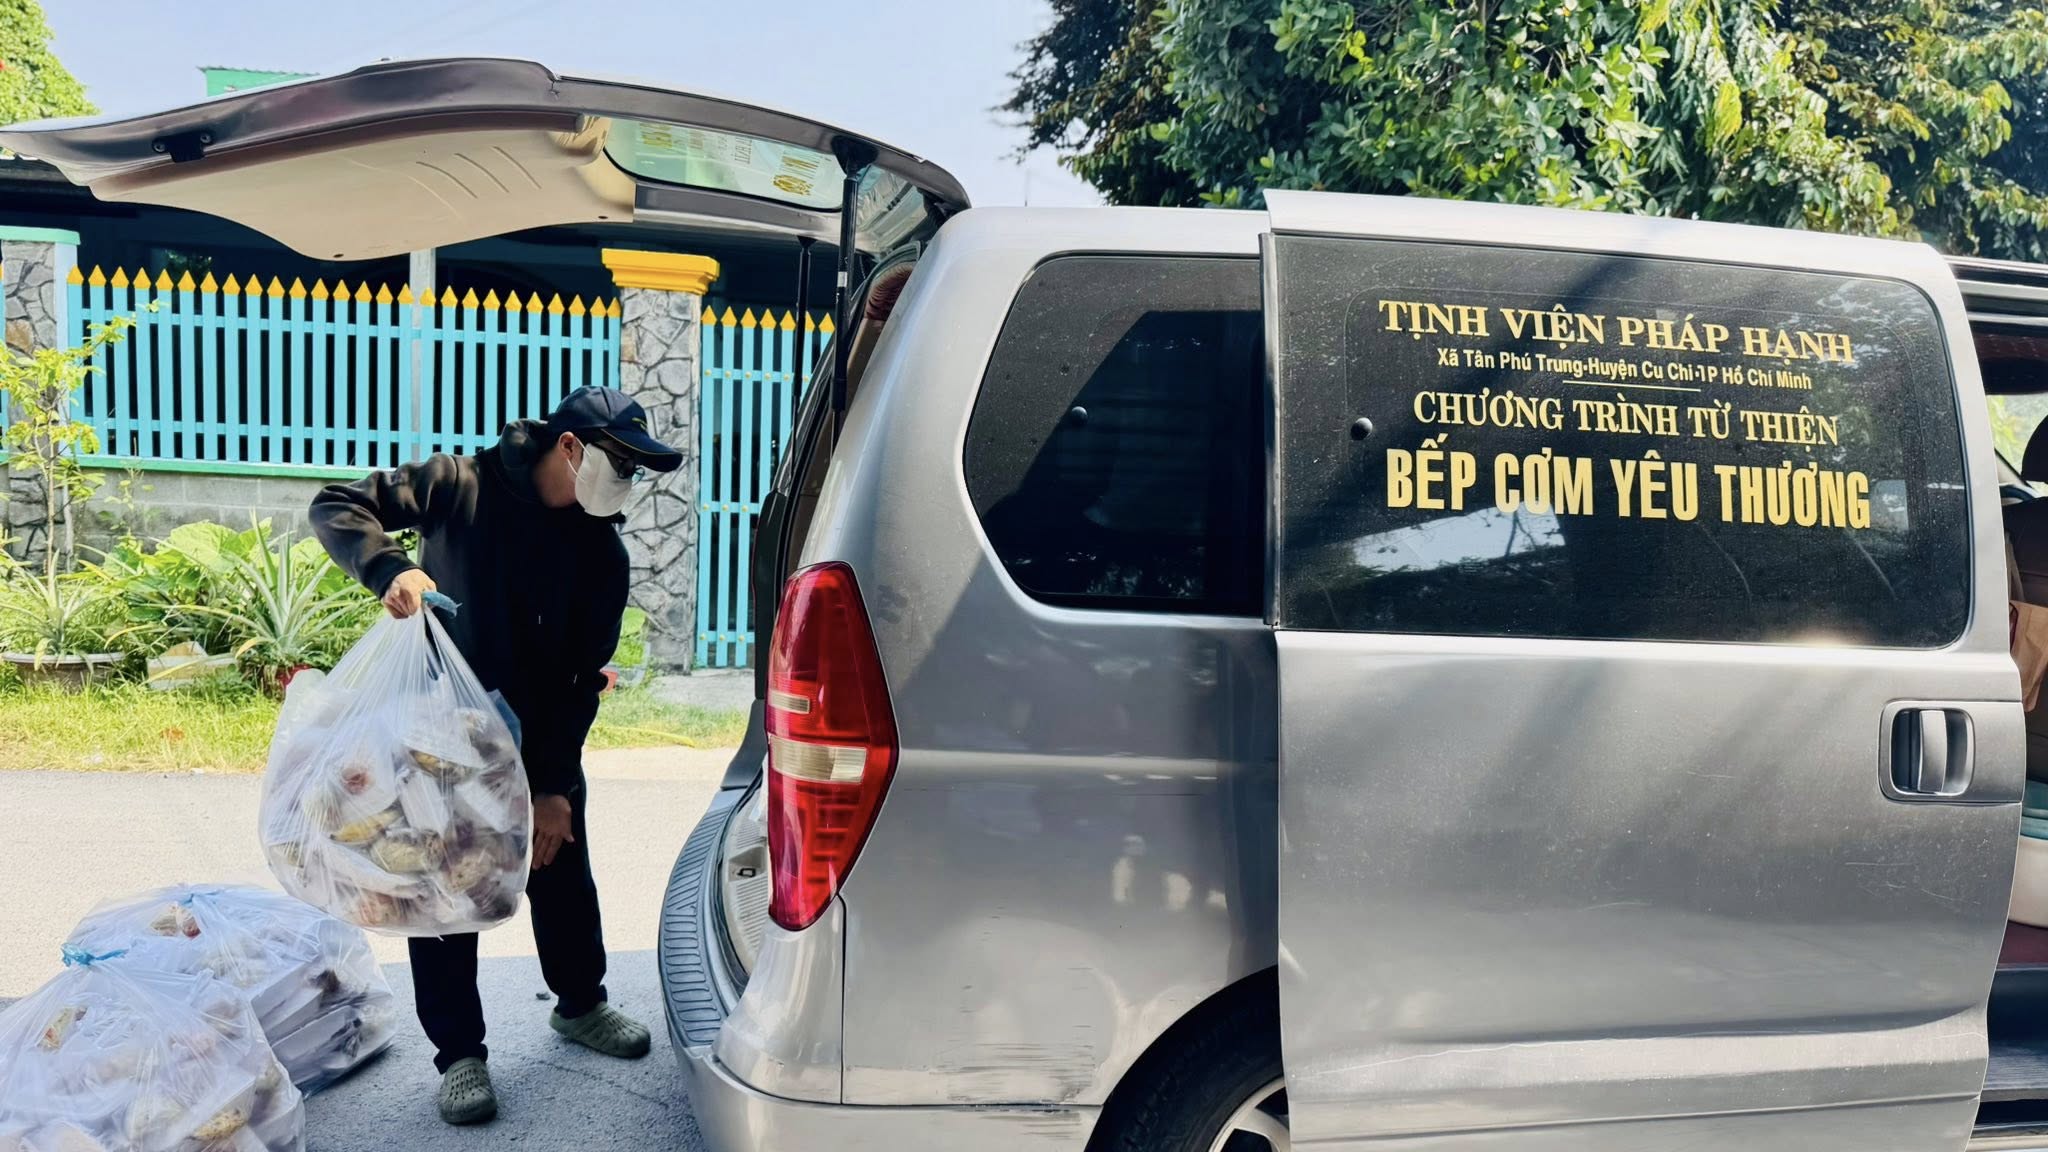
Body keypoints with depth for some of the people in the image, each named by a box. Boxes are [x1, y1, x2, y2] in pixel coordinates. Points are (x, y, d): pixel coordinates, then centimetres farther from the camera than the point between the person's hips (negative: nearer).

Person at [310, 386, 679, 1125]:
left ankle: (580, 1003, 37)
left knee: (564, 877, 13)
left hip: (541, 741, 3)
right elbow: (338, 507, -15)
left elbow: (582, 681, -8)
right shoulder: (459, 489, -15)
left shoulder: (602, 554, -8)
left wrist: (555, 787, -10)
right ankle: (459, 1051, 17)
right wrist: (391, 569, -35)